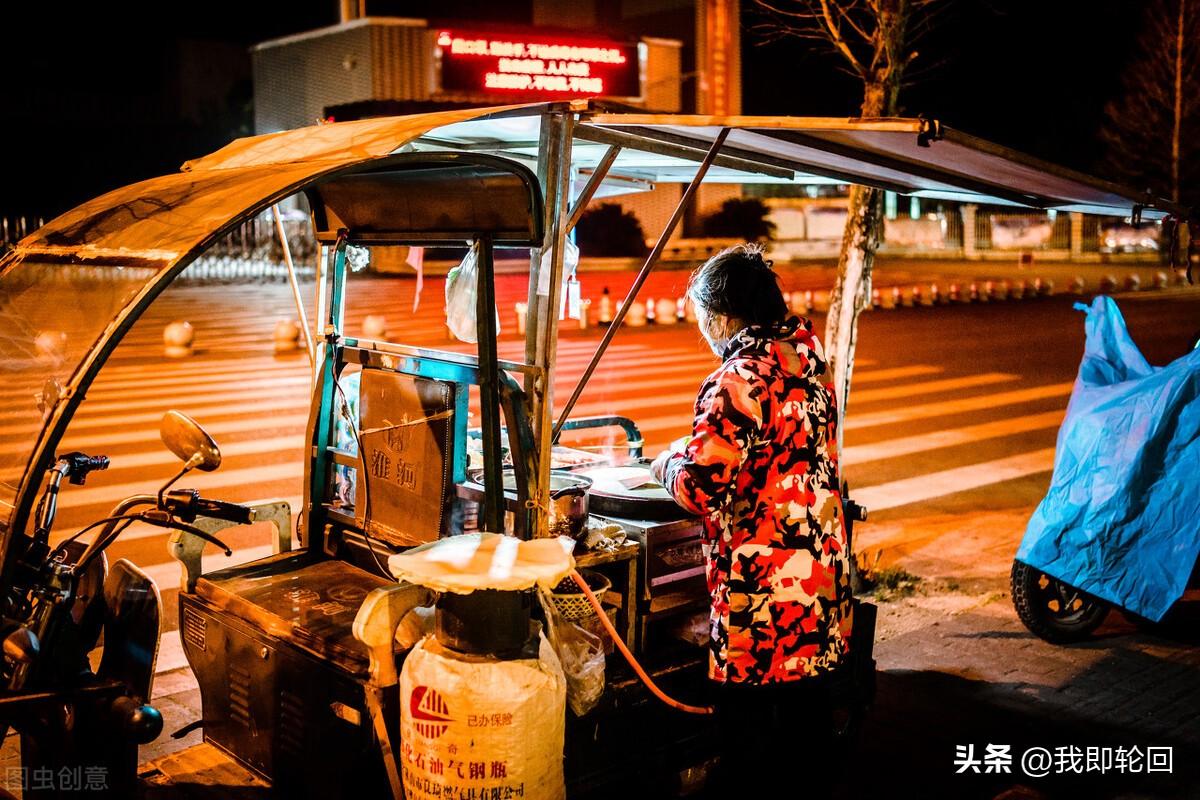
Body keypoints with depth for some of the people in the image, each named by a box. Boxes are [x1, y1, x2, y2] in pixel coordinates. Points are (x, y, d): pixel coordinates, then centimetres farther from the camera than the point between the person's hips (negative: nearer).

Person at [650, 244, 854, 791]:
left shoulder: (737, 381, -19)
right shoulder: (807, 360, 7)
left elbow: (701, 489, -22)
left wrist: (670, 465, -1)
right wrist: (696, 450, 18)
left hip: (763, 590, -8)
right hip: (821, 571, 9)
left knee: (750, 728, 5)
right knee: (810, 709, 21)